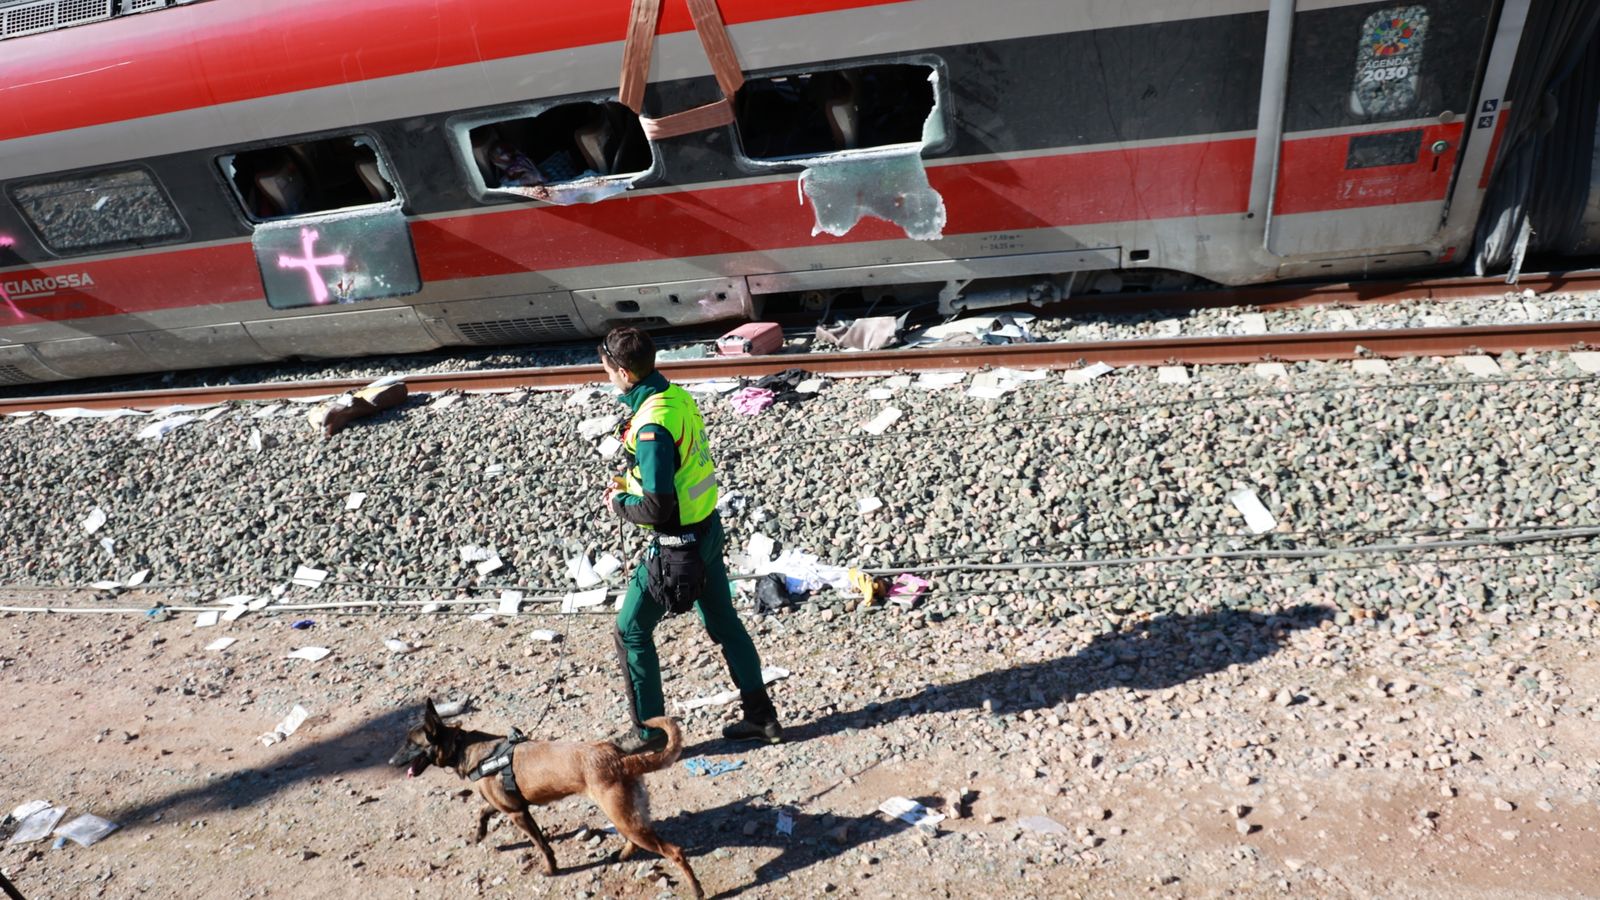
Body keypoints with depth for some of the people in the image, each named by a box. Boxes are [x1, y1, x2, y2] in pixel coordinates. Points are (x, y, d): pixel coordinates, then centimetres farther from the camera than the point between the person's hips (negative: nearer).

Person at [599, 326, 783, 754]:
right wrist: (630, 483, 9)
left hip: (678, 544, -9)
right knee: (724, 622, 19)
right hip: (708, 527, 9)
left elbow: (656, 508, -26)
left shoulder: (652, 426, -26)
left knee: (631, 630, 8)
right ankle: (762, 717, 30)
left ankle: (649, 730, 19)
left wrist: (619, 503, -7)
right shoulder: (679, 397, 2)